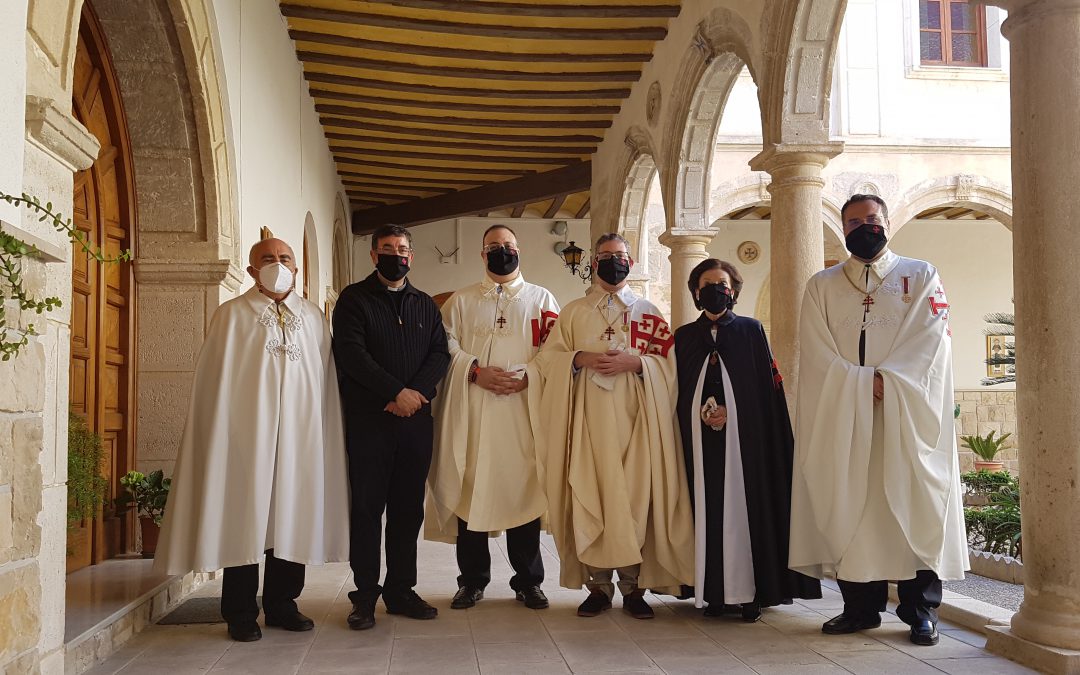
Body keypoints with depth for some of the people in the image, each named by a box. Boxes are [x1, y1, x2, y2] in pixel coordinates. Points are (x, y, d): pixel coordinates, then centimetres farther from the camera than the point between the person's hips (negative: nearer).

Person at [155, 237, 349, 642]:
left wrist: (323, 436, 7)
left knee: (292, 518, 5)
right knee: (244, 519, 0)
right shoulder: (232, 316, 2)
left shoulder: (314, 319, 11)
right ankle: (240, 614, 10)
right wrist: (218, 437, -4)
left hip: (298, 436, 3)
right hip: (246, 436, -3)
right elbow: (215, 382, 1)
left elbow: (326, 382, 12)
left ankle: (282, 604, 18)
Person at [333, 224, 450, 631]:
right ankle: (365, 596, 8)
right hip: (368, 420, -4)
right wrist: (398, 393, -15)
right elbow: (352, 354, -9)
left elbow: (439, 354, 6)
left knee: (409, 509, 7)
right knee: (367, 508, 0)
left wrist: (417, 393, -12)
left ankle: (400, 590, 15)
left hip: (415, 419, 4)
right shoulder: (353, 300, 4)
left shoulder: (425, 305, 17)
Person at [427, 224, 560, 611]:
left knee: (524, 489, 1)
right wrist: (475, 371, -11)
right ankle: (472, 580, 13)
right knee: (469, 490, 1)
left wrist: (525, 378, -12)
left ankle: (528, 582, 12)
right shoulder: (461, 301, 15)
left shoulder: (541, 299, 13)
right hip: (471, 411, 1)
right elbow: (445, 344, 4)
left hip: (522, 409, -1)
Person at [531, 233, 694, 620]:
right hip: (589, 420, 1)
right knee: (590, 497, -5)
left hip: (634, 419, 0)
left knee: (635, 497, -5)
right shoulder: (573, 312, 15)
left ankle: (633, 586, 3)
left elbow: (668, 363, 7)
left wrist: (634, 362, -10)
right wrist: (581, 359, -10)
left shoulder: (648, 312, 13)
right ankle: (598, 585, 3)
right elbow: (548, 357, 8)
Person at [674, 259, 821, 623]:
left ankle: (749, 591, 0)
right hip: (700, 440, 2)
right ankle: (714, 591, 5)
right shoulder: (684, 337, 12)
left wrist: (731, 412, -9)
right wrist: (703, 413, -6)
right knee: (708, 509, 0)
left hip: (744, 436, -2)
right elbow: (678, 393, 11)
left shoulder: (750, 331, 6)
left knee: (744, 507, -4)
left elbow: (769, 387, 2)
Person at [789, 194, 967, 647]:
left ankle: (921, 609, 5)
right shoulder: (822, 286, 13)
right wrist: (863, 383, -12)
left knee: (911, 502, -3)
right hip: (842, 418, 2)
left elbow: (930, 340, -4)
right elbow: (817, 353, 1)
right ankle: (860, 606, 8)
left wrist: (885, 381, -15)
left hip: (909, 414, -1)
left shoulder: (921, 276, 9)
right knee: (849, 504, 0)